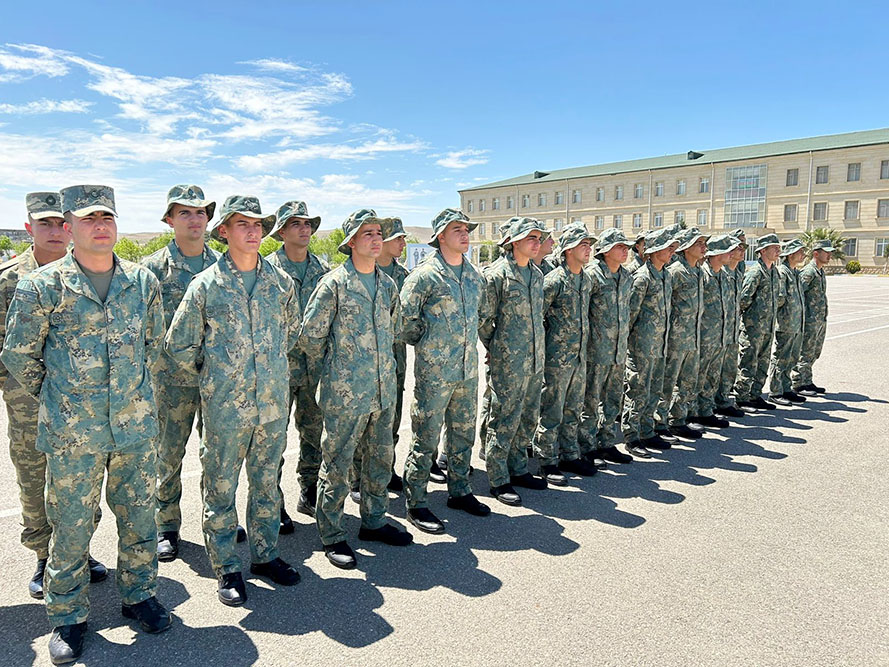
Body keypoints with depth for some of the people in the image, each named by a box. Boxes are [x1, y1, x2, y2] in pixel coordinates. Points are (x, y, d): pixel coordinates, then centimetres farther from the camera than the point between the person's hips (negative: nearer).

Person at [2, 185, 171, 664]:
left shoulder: (143, 280, 3)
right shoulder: (42, 286, -6)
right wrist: (56, 399, 8)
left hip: (137, 427, 3)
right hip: (72, 433, -2)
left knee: (139, 517, 14)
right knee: (71, 527, 9)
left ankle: (139, 595, 35)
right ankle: (68, 616, 29)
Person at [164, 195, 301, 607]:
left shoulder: (281, 281, 4)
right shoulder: (206, 285, -5)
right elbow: (178, 345, 2)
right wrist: (212, 377, 6)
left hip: (273, 403, 3)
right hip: (224, 406, -3)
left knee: (266, 483, 15)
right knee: (220, 488, 7)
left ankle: (265, 555, 31)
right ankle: (226, 569, 23)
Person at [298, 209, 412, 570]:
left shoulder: (388, 284, 10)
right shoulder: (334, 283, -9)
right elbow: (309, 336, -7)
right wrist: (333, 367, 3)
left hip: (384, 391, 6)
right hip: (345, 393, -6)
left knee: (380, 459, 16)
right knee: (337, 465, 4)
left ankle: (374, 522, 33)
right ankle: (332, 536, 18)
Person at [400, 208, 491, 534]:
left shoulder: (474, 275, 12)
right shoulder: (425, 274, -10)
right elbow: (405, 318, -8)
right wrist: (426, 343, 2)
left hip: (468, 370, 7)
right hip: (434, 371, -7)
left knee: (463, 433, 16)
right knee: (425, 439, 0)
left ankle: (459, 492, 33)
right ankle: (416, 504, 13)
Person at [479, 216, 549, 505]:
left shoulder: (537, 274, 11)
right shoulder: (497, 274, -11)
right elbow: (484, 319, -7)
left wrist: (537, 349, 18)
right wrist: (495, 349, 1)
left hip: (535, 360, 7)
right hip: (508, 362, -7)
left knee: (529, 417, 14)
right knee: (505, 419, 0)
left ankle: (518, 470, 29)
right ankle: (499, 480, 11)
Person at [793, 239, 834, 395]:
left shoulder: (821, 272, 17)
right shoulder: (808, 272, -14)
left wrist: (823, 318, 22)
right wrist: (803, 317, -21)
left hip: (821, 320, 10)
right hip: (810, 320, -10)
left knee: (814, 353, 13)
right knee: (805, 353, -5)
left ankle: (807, 382, 21)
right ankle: (800, 384, 1)